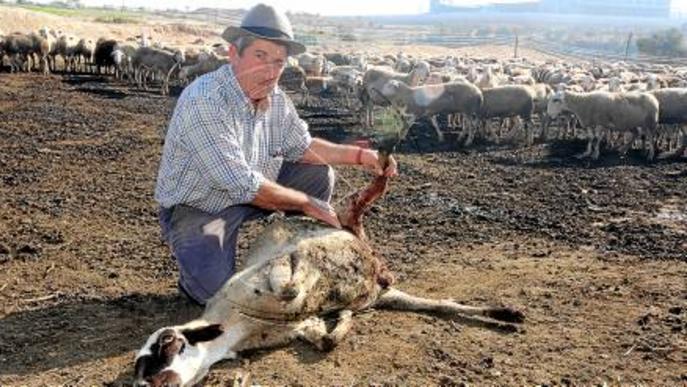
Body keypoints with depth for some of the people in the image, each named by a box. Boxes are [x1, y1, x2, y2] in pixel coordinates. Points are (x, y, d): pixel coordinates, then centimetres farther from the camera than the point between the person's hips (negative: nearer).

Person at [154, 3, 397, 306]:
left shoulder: (276, 99, -6)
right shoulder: (205, 101, -31)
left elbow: (302, 147, 10)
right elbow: (244, 186, -32)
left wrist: (361, 156, -2)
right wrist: (306, 203, -21)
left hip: (252, 190, 7)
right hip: (195, 209, -7)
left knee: (320, 175, 1)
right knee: (219, 292, -26)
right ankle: (193, 256, 9)